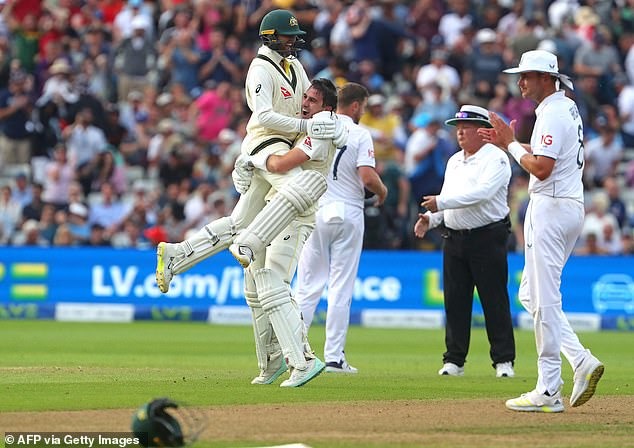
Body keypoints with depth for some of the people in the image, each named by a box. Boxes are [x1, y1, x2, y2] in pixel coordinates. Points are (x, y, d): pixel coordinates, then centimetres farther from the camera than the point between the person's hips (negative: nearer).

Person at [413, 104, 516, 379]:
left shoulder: (495, 159, -8)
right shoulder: (454, 161, 18)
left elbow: (482, 193, -22)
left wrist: (442, 202, -24)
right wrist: (431, 217, 1)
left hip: (487, 239, -7)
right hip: (454, 239, 7)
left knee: (494, 301, -5)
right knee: (455, 302, 6)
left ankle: (504, 360, 0)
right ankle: (454, 360, 10)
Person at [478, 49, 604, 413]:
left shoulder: (552, 113, -15)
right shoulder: (568, 107, 17)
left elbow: (542, 168, -24)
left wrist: (512, 145, -10)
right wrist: (509, 141, 18)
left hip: (551, 206, -11)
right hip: (572, 206, 11)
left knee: (544, 299, -7)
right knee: (532, 295, 15)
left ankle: (548, 391, -6)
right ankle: (582, 361, 4)